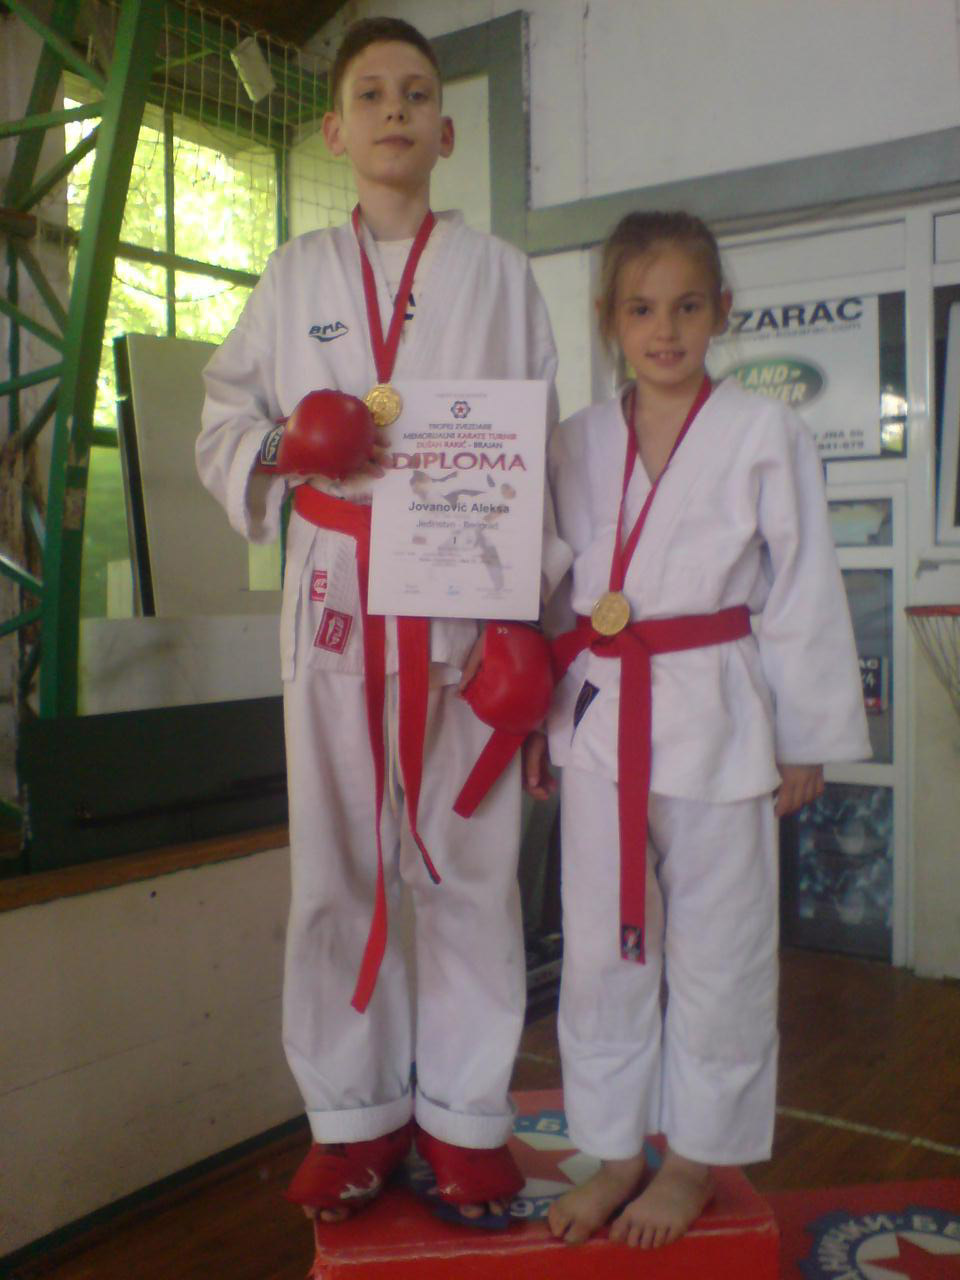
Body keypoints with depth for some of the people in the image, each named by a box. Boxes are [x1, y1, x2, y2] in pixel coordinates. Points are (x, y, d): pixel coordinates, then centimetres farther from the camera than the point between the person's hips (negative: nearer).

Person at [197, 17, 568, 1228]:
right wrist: (287, 451, -10)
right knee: (338, 854, 5)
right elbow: (224, 424, 13)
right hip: (333, 587, 1)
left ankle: (464, 1113, 18)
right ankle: (359, 1109, 21)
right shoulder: (295, 274, 12)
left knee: (466, 855, 2)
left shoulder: (497, 271, 9)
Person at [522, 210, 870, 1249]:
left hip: (717, 716, -3)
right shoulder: (576, 442, 7)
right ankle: (614, 1151, 30)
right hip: (600, 716, 4)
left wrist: (804, 739, -2)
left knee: (717, 952, 7)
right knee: (601, 948, 11)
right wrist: (538, 718, 10)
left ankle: (697, 1156, 29)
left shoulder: (765, 435, -3)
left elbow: (802, 593, -2)